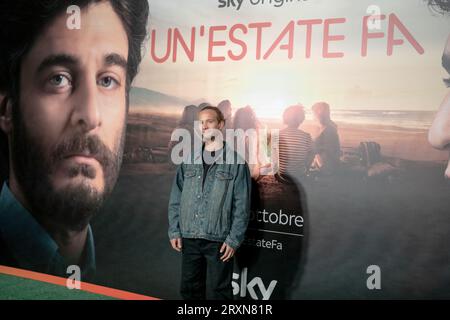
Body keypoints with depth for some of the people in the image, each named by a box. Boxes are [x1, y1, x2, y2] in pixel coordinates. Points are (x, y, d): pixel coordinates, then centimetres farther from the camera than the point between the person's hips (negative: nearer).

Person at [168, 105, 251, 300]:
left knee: (217, 293, 5)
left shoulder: (235, 162, -4)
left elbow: (242, 205, -6)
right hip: (189, 239, 4)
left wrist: (234, 239, -10)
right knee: (189, 290, 15)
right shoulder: (189, 161, 8)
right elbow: (175, 200, 10)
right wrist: (174, 231, 3)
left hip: (219, 241, -4)